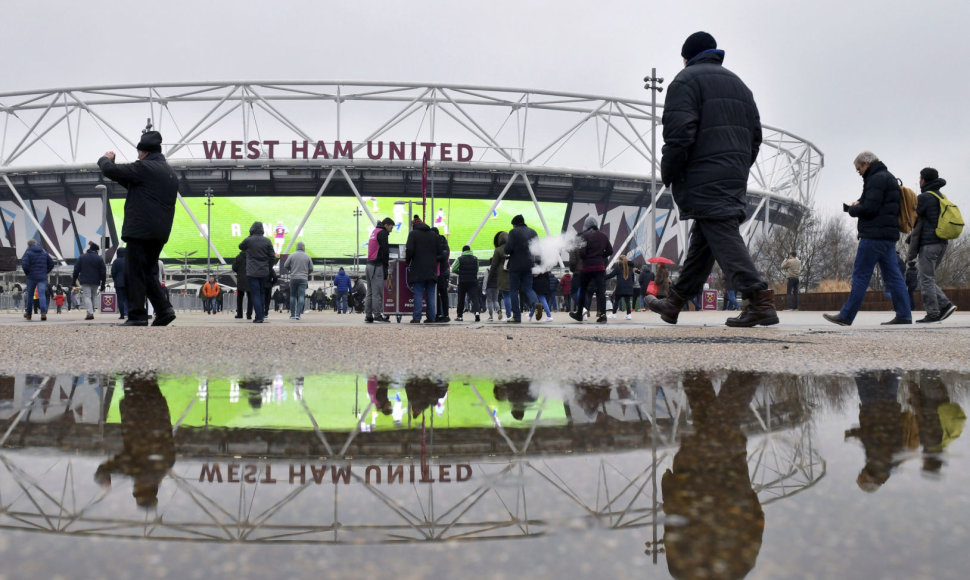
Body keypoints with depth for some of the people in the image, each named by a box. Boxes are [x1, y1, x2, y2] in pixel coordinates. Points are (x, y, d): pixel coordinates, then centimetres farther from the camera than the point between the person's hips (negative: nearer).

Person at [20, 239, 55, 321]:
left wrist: (27, 273, 0)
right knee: (42, 295, -5)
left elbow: (24, 265, -15)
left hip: (32, 277, -2)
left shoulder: (28, 253, -4)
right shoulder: (44, 253, 10)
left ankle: (28, 313, 23)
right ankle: (43, 313, -22)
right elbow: (51, 264, 10)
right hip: (42, 277, 2)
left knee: (30, 295, 13)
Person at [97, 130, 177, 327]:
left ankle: (137, 316, -2)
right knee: (148, 272, 17)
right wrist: (121, 179, 25)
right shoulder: (171, 174, 19)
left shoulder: (144, 168, -9)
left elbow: (110, 171, -9)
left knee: (135, 272, -3)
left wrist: (105, 159, 12)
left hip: (141, 230, -9)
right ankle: (164, 309, 7)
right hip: (160, 233, 9)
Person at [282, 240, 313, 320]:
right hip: (303, 279, 0)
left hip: (293, 278, 1)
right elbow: (311, 269, 6)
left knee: (293, 296, 11)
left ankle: (292, 314, 11)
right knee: (301, 296, -3)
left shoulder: (291, 255, 1)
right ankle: (298, 314, -12)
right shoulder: (307, 257, 3)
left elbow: (285, 266, 3)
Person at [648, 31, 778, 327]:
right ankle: (674, 302, 21)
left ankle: (760, 300, -22)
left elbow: (679, 135, -15)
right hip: (736, 176, 8)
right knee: (702, 239, 12)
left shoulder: (686, 80, -1)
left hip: (704, 178, -8)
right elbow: (755, 135, 19)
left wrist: (667, 173, -5)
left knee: (722, 236, -13)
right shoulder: (737, 83, 24)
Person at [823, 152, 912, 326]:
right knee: (892, 276, 7)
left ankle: (846, 316, -4)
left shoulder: (876, 178, -10)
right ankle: (904, 315, 5)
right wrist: (859, 203, 7)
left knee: (860, 276, -7)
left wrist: (852, 210, -1)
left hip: (874, 235, -10)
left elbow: (870, 209, -18)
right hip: (889, 235, 10)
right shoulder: (888, 177, 23)